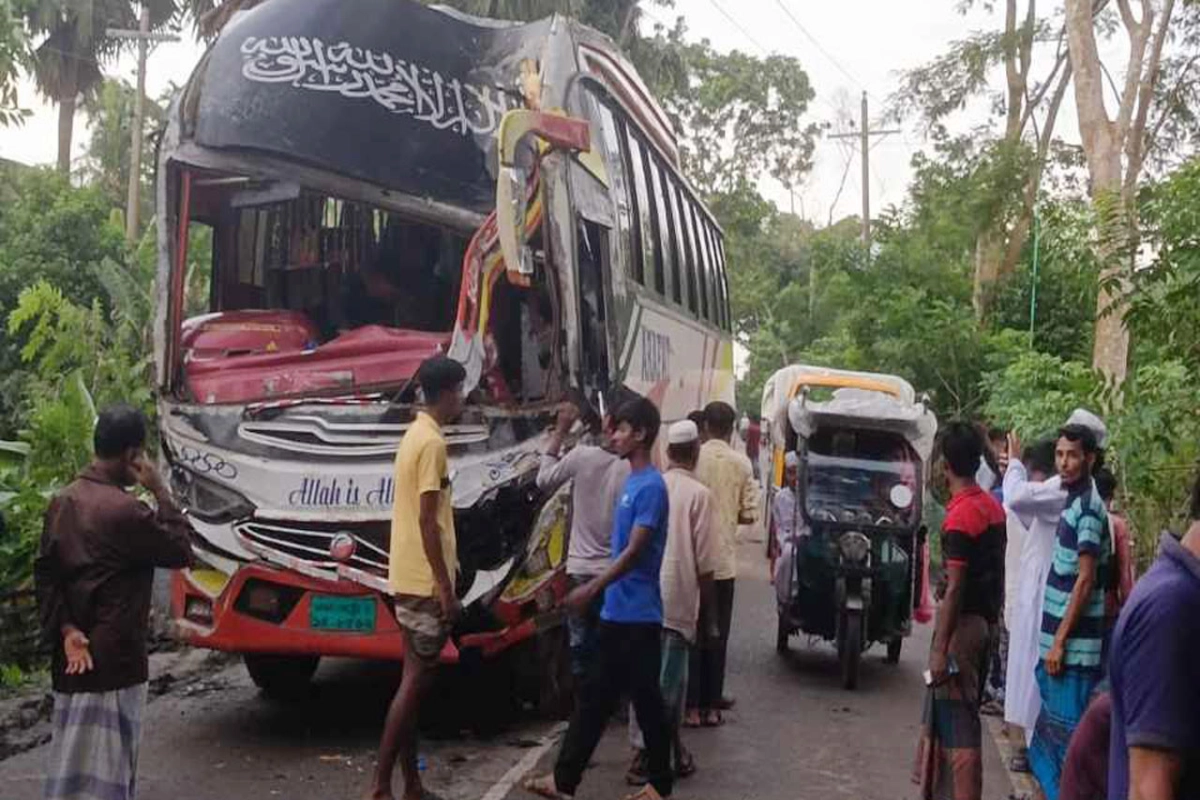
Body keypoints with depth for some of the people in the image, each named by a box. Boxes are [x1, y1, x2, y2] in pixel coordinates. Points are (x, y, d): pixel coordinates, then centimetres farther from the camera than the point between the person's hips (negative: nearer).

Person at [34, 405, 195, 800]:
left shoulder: (62, 501, 7)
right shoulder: (125, 510, -19)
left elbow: (45, 572, 5)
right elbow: (180, 551, -9)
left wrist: (64, 629, -1)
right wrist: (159, 491, -7)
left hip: (72, 658, 8)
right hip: (113, 657, -8)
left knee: (74, 757, 18)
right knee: (102, 768, 0)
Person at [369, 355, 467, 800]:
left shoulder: (415, 435, 15)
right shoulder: (432, 442, -15)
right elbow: (427, 521, -20)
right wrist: (445, 587, -19)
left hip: (407, 578, 10)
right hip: (424, 582, -10)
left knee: (414, 680, 11)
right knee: (415, 682, -6)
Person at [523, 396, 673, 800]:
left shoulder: (651, 486, -16)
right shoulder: (631, 482, 13)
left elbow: (634, 551, -20)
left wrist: (591, 588, -22)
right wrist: (599, 590, 20)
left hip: (638, 615, -9)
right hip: (617, 611, 9)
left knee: (646, 700, 3)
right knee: (594, 697, 11)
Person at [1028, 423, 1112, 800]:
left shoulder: (1088, 507, -15)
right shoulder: (1073, 502, 12)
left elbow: (1085, 580, -19)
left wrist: (1060, 641, -18)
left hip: (1073, 643, -9)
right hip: (1060, 636, 9)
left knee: (1068, 731, -3)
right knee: (1054, 727, 17)